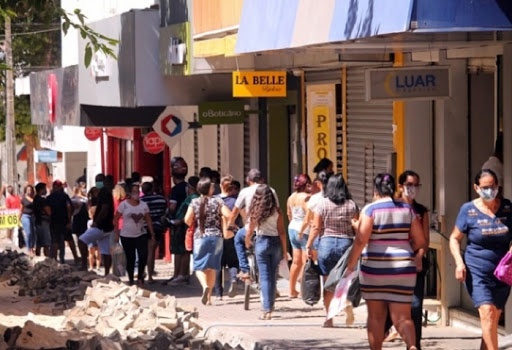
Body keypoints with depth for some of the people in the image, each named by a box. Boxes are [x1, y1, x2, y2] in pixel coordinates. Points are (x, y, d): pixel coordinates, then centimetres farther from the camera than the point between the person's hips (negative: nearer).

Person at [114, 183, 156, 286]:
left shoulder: (143, 205, 3)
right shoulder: (124, 205, -5)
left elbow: (148, 220, 7)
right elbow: (116, 219, -2)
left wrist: (152, 234, 4)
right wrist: (117, 233, -5)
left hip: (141, 235, 2)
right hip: (127, 236, -2)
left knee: (143, 256, -13)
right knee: (130, 259, 4)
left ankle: (140, 278, 4)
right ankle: (131, 281, 16)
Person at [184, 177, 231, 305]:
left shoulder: (195, 202, -2)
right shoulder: (217, 201, -2)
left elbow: (187, 220, -6)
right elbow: (228, 215, -11)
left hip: (200, 236, -1)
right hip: (216, 236, 1)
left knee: (199, 266, 4)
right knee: (212, 267, 11)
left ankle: (205, 286, -26)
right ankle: (209, 296, 12)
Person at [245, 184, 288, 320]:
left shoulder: (255, 211, -5)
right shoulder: (276, 211, -3)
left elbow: (250, 231, 3)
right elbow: (282, 232, -3)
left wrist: (247, 242, 23)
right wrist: (284, 250, 5)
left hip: (262, 242, -2)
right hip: (276, 243, 2)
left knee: (265, 277, 0)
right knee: (273, 276, 13)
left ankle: (267, 309, -8)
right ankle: (270, 306, 19)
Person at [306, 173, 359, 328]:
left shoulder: (322, 204, -3)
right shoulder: (352, 205, 0)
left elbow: (316, 227, -4)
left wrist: (308, 246, 2)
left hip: (326, 243, -1)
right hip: (346, 244, 1)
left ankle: (329, 319, 8)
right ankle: (348, 307, -16)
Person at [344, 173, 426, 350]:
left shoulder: (370, 209, -5)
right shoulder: (407, 209, 6)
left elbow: (361, 240, -14)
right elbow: (420, 241, 7)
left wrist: (351, 264, -5)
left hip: (374, 269, -2)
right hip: (403, 269, 2)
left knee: (375, 316, 11)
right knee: (402, 316, 0)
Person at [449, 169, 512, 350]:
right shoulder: (468, 210, -4)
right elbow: (454, 238, 3)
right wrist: (459, 263, -11)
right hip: (477, 271, -3)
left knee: (493, 319, 7)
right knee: (487, 312, -20)